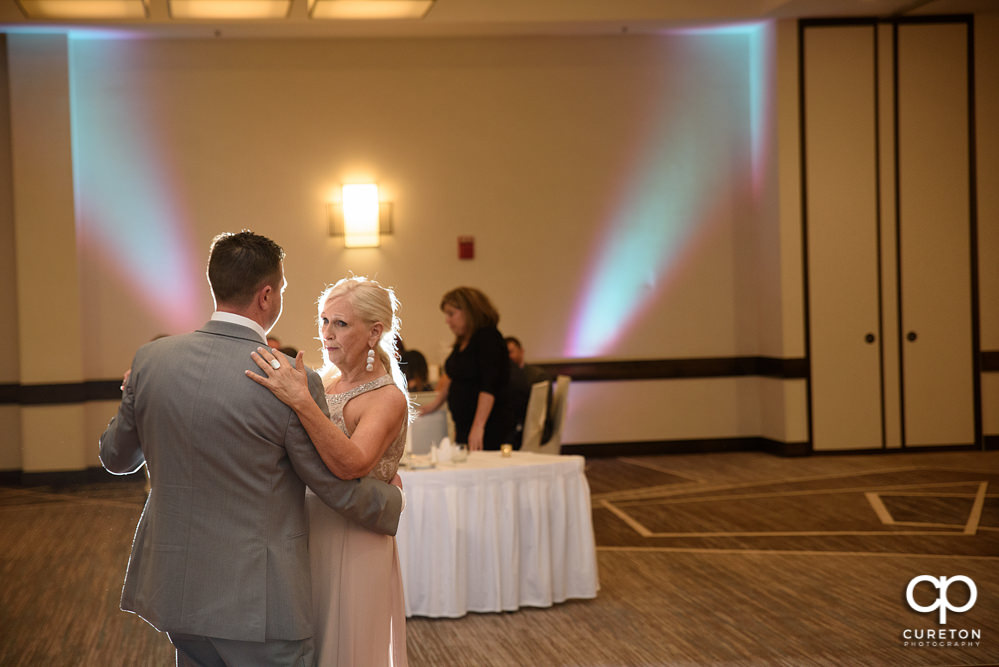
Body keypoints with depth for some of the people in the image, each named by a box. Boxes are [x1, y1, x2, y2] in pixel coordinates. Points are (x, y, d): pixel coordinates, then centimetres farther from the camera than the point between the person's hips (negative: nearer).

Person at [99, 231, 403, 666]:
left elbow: (117, 458, 11)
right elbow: (339, 489, -7)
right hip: (259, 601, -5)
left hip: (177, 592, 5)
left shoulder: (151, 360, -4)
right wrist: (393, 501, 14)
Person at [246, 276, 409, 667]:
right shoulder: (322, 381, 6)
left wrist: (301, 402, -40)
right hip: (305, 541, 7)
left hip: (352, 550, -7)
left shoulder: (387, 398, -15)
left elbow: (351, 464, -32)